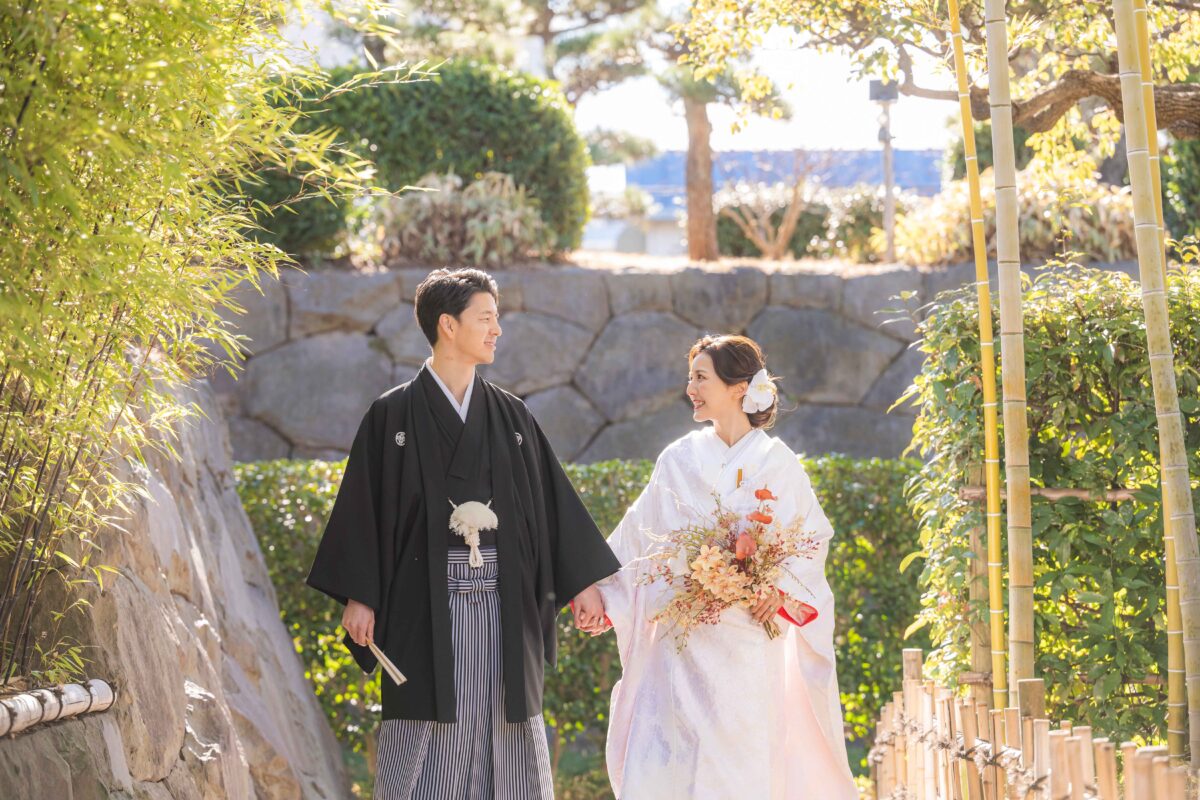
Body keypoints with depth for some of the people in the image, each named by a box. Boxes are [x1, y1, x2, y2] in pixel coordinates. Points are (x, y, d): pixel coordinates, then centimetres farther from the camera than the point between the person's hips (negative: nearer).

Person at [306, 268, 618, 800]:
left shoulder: (511, 416, 10)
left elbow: (552, 498, 11)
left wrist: (583, 581, 6)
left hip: (503, 609, 4)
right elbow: (364, 507, -3)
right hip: (425, 606, -4)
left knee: (501, 738, 3)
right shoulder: (393, 415, -1)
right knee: (424, 750, -2)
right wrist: (358, 597, -9)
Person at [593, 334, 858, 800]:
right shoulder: (679, 460, 9)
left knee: (741, 762, -4)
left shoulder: (776, 463, 2)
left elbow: (811, 539, 2)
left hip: (746, 635, -2)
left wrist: (783, 588, -13)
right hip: (681, 635, 2)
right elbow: (639, 537, 14)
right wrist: (602, 594, 10)